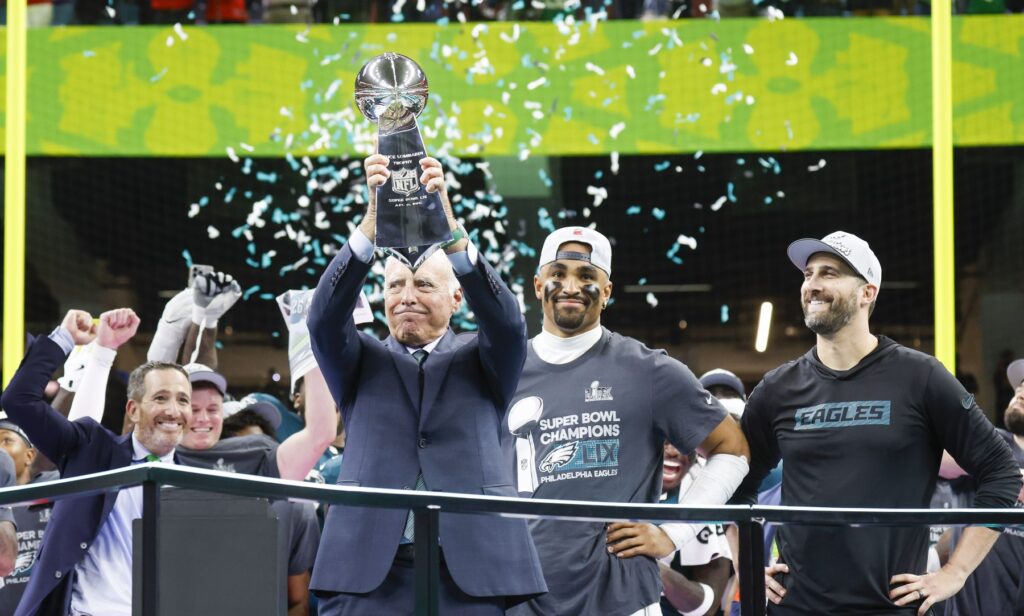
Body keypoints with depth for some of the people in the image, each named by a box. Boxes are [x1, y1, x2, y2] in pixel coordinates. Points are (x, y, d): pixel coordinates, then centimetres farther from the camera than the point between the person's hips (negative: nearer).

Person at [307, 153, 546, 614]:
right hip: (368, 573, 0)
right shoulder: (362, 363, 17)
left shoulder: (483, 361, 16)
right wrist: (374, 216, -16)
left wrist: (445, 223, -18)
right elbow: (326, 316, -2)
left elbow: (504, 319, -5)